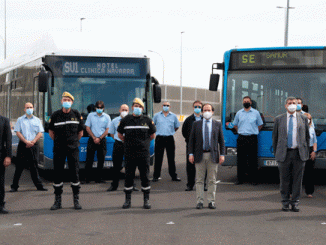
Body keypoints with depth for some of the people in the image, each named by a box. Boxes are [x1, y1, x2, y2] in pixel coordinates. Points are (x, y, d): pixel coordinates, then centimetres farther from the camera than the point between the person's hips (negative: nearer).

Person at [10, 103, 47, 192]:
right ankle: (14, 186, 3)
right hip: (22, 145, -1)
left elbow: (40, 133, 5)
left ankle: (39, 185, 6)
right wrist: (26, 141, -12)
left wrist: (32, 142, -10)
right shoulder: (20, 120, 9)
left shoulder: (37, 120, 13)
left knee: (34, 166, 2)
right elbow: (17, 132, 1)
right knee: (19, 166, -1)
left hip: (34, 145, 1)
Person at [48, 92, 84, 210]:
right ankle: (57, 200, 10)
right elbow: (51, 131, 13)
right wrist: (58, 142, 12)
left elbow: (80, 131, 13)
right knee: (57, 173, 2)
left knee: (75, 173, -1)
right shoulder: (55, 115, 1)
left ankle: (76, 200, 7)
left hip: (73, 148, 0)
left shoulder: (76, 114, 3)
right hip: (59, 149, 0)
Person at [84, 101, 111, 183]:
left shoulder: (107, 117, 6)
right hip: (92, 139, 0)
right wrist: (94, 138, -7)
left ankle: (98, 178, 7)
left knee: (101, 160, 1)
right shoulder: (91, 115, 7)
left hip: (102, 140, 0)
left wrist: (99, 138, -9)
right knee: (89, 159, -4)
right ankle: (87, 178, 0)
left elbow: (107, 130, 2)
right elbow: (88, 128, 5)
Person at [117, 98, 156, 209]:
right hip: (129, 153, 0)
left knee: (145, 177, 2)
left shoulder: (147, 120, 5)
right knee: (128, 176, 3)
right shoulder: (125, 120, 4)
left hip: (143, 153, 0)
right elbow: (119, 134, 16)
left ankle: (146, 200, 9)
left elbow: (152, 135, 16)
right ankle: (128, 200, 12)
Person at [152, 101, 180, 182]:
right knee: (158, 158, -1)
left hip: (170, 139, 1)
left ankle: (174, 176, 11)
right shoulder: (157, 115, 7)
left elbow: (177, 126, 20)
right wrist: (159, 131, 10)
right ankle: (156, 176, 4)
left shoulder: (173, 116, 9)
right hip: (159, 138, -1)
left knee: (171, 158, 5)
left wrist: (171, 132, 12)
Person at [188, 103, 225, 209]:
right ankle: (200, 201, 5)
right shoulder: (196, 124, 9)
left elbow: (221, 140, 7)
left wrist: (222, 154, -1)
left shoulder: (217, 124, 9)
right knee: (199, 180, 1)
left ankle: (211, 201, 8)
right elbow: (191, 140, 7)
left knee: (212, 180, 2)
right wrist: (191, 154, -2)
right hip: (199, 155, 0)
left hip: (213, 155, 0)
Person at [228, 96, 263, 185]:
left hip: (252, 139, -2)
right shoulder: (239, 113, 13)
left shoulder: (256, 113, 8)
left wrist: (254, 132, 8)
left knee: (253, 160, -2)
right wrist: (241, 131, 12)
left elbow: (260, 125, 15)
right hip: (241, 138, 2)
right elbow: (235, 125, 23)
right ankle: (240, 179, 7)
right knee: (240, 160, 1)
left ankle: (254, 179, 4)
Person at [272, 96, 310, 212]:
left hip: (299, 154, 0)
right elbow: (275, 137, 13)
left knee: (297, 179, 1)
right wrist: (276, 153, 8)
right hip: (284, 153, 0)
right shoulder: (279, 119, 10)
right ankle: (285, 203, 13)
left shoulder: (303, 118, 11)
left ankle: (295, 203, 9)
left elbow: (307, 136, 15)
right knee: (284, 180, 2)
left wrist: (306, 152, 8)